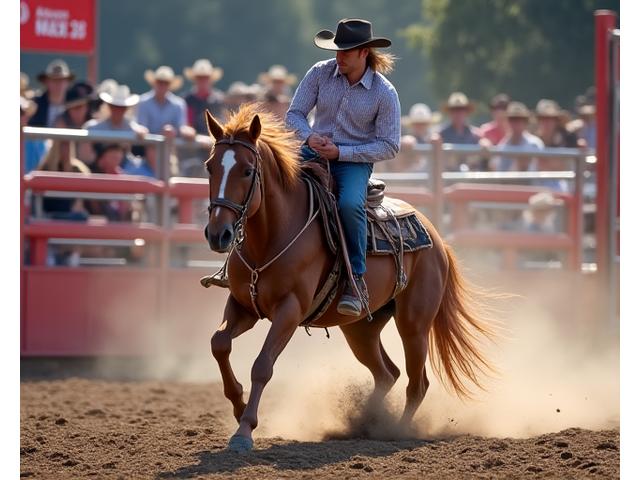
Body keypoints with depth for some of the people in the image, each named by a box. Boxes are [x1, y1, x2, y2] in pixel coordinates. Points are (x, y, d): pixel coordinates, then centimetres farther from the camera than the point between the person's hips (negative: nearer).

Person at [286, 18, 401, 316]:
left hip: (354, 162, -3)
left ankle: (356, 281, -24)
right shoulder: (320, 73, -1)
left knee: (350, 204, -35)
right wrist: (309, 137, -19)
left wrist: (341, 153, -17)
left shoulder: (384, 93, -9)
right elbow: (294, 114, 5)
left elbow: (389, 146, -8)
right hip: (313, 153, 4)